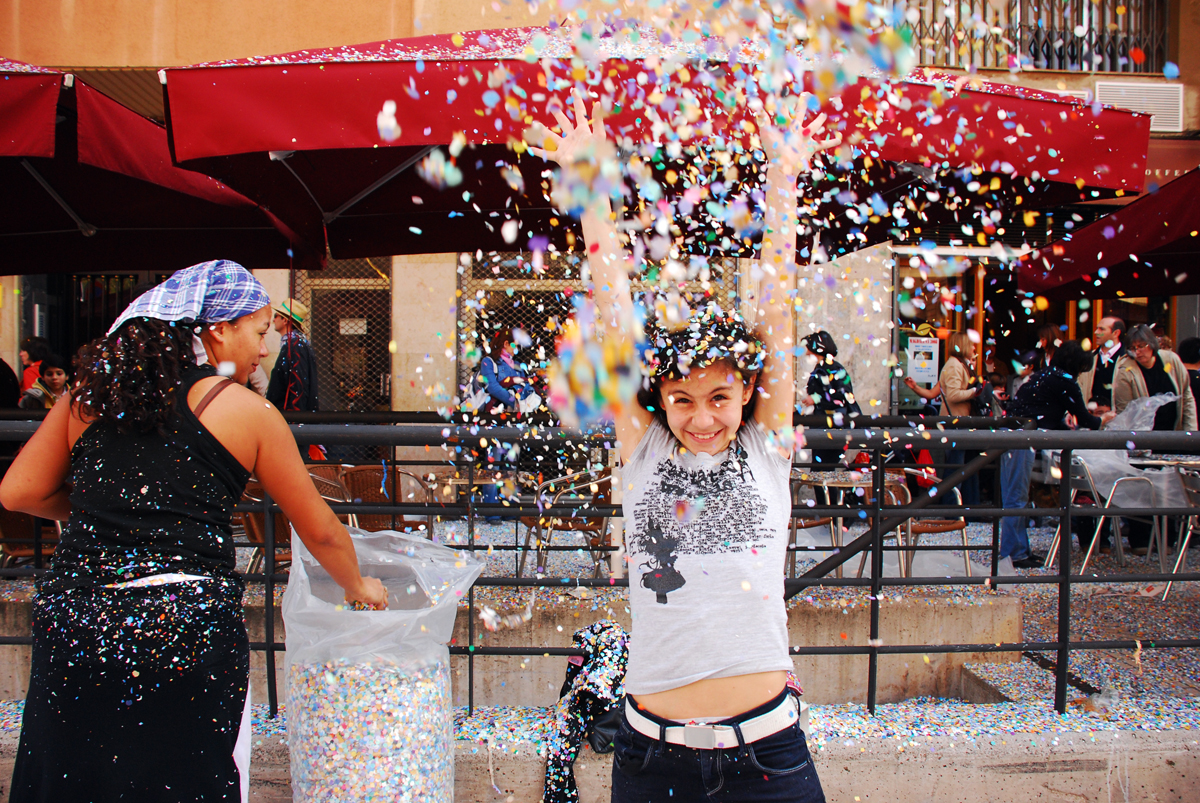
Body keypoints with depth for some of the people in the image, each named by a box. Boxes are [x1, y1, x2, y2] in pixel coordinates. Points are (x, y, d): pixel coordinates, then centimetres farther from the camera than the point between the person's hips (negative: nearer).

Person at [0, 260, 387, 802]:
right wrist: (359, 586, 25)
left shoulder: (89, 392, 8)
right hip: (185, 636, -4)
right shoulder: (247, 411, -1)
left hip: (68, 629, 4)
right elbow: (319, 531, 7)